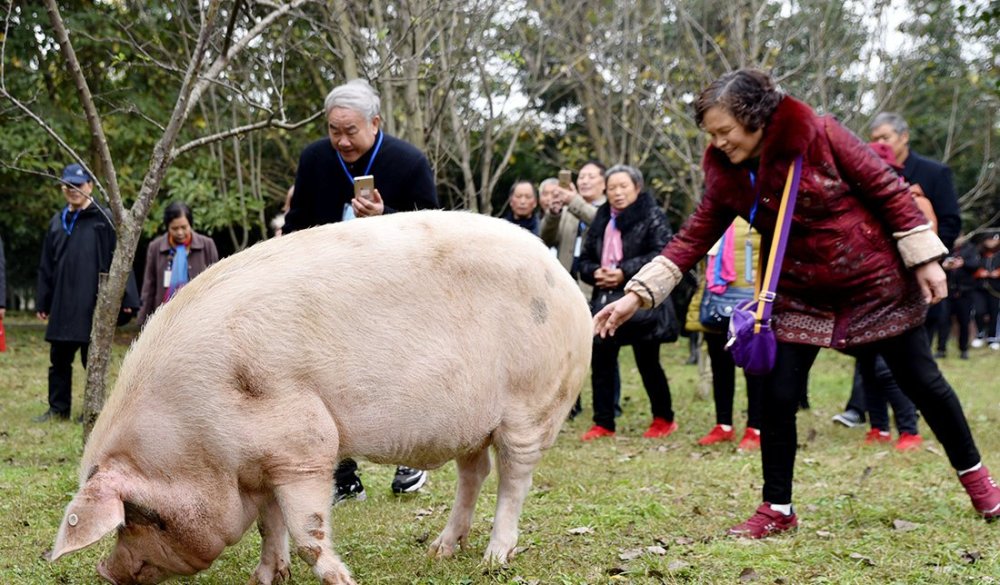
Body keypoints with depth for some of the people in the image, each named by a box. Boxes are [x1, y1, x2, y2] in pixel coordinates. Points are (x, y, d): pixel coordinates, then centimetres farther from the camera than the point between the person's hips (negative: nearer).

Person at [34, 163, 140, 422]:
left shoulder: (103, 219, -4)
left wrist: (125, 297, -12)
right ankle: (58, 408, 20)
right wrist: (42, 302, 13)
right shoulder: (57, 223, 13)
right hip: (62, 306, 5)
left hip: (93, 305, -5)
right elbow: (46, 267, 16)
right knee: (59, 359, 10)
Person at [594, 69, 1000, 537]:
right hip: (798, 299, 3)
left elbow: (887, 190, -13)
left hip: (877, 285, -3)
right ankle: (777, 509, 10)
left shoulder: (820, 136, -19)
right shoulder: (728, 176, -8)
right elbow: (692, 239, -8)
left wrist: (924, 259, -12)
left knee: (922, 383, 8)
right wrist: (637, 295, -18)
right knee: (777, 397, -5)